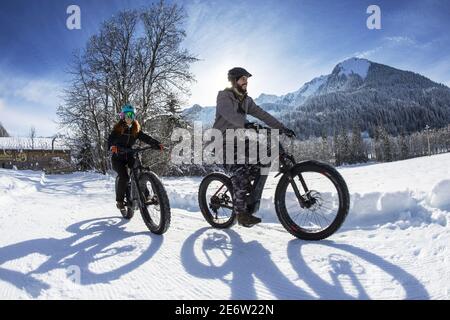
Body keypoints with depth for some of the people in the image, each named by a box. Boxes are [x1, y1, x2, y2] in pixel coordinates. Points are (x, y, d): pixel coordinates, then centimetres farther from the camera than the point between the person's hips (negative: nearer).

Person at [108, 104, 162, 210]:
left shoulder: (136, 129, 3)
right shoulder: (118, 128, -6)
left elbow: (146, 138, -10)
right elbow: (111, 139, -20)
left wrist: (157, 144, -26)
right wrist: (111, 146, -44)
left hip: (129, 156, 3)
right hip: (117, 158, -3)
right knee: (124, 176, -22)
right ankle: (119, 201, -4)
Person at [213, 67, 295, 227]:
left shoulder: (246, 100, 13)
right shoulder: (224, 96, -8)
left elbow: (262, 114, 4)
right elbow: (230, 114, -27)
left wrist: (282, 128, -7)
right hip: (223, 142, -7)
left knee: (255, 167, -9)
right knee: (239, 173, -23)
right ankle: (241, 213, -15)